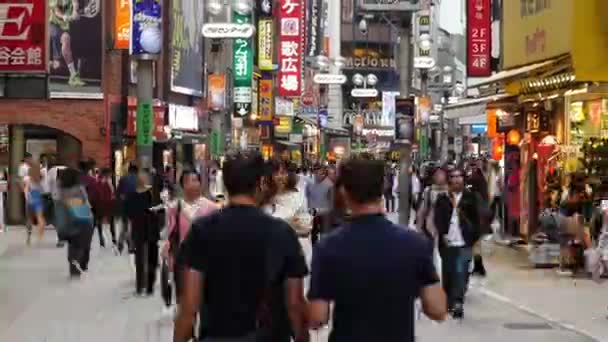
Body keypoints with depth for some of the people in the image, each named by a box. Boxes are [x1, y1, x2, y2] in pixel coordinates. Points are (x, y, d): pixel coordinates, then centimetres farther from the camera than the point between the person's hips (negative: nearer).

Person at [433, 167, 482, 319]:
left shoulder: (470, 197, 5)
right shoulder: (442, 199, 5)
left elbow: (476, 218, 6)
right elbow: (438, 218, 2)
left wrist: (474, 237, 0)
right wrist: (442, 234, -11)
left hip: (464, 243, -2)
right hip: (447, 242, 2)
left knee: (461, 272, -12)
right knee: (447, 273, 10)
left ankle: (458, 302, -12)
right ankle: (449, 302, 23)